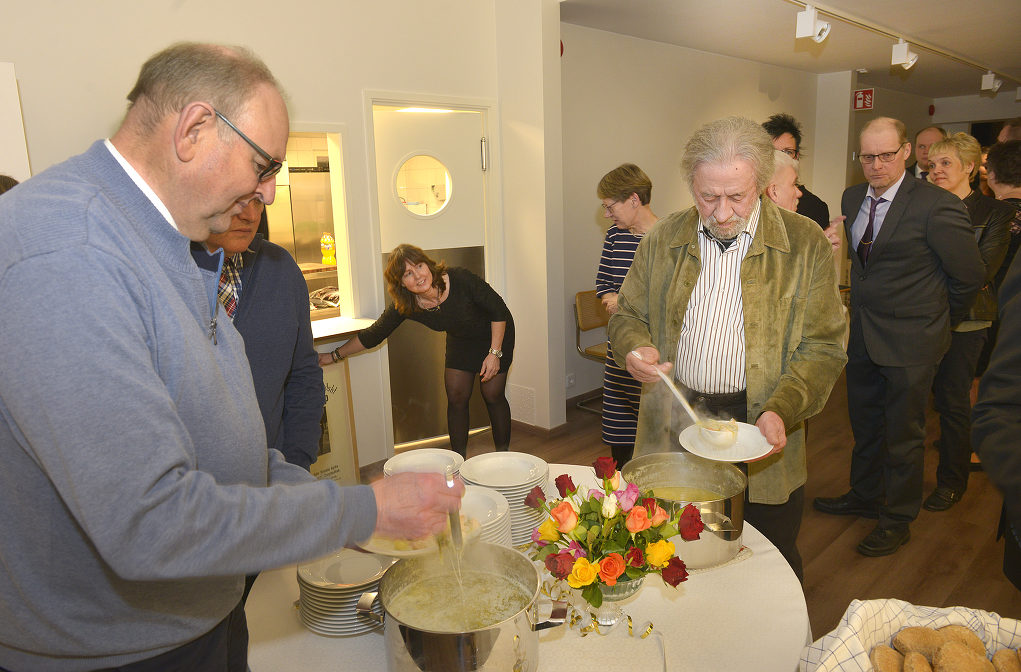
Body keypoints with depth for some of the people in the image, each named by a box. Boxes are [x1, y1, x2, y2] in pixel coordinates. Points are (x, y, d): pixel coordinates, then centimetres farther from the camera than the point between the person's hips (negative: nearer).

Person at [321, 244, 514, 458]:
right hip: (460, 342, 4)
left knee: (493, 395, -5)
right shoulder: (405, 307, -21)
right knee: (456, 396, -2)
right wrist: (335, 355, -7)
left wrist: (494, 353, -23)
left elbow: (499, 310, -22)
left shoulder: (461, 279, -33)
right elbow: (373, 335, -8)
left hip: (495, 334, -4)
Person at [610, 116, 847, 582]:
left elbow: (823, 347, -4)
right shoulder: (663, 240, 3)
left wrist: (780, 411, -20)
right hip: (673, 431, 2)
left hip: (762, 441, -2)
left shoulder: (805, 244, -4)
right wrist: (634, 348, -12)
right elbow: (628, 315, 11)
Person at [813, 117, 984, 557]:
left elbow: (970, 274, -9)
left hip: (910, 342, -6)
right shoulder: (852, 198, 4)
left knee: (903, 434, 8)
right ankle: (864, 496, 40)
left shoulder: (937, 206, -17)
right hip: (863, 335, 6)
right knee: (864, 424, 20)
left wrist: (941, 320, 3)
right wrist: (864, 309, 14)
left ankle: (898, 519, 26)